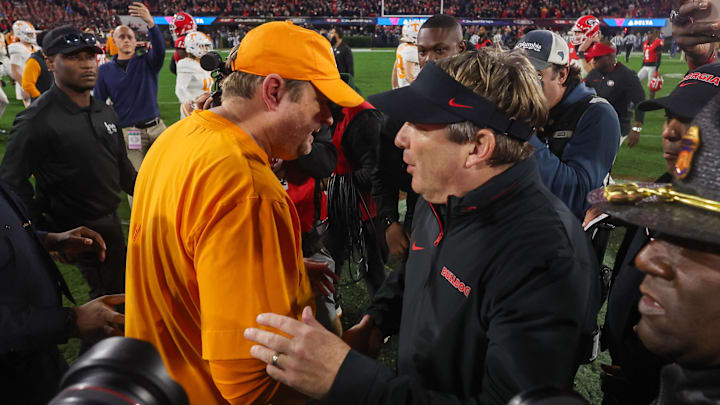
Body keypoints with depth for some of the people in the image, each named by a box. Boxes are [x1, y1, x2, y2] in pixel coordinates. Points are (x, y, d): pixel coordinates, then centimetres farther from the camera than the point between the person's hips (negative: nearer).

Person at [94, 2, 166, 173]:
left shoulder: (146, 62, 7)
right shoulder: (105, 70, 8)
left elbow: (159, 50, -16)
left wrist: (150, 23, -33)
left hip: (156, 127, 1)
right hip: (127, 132, -1)